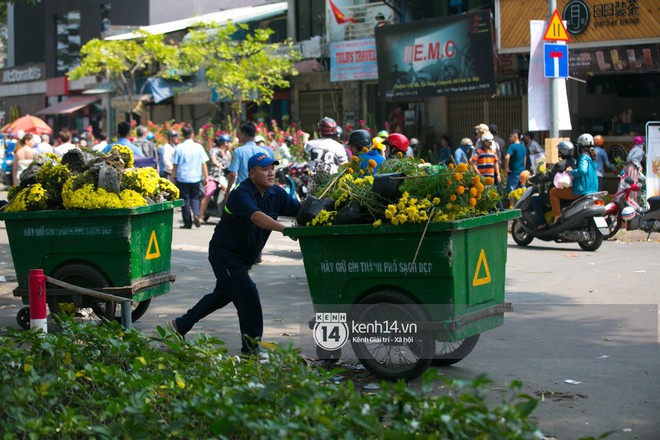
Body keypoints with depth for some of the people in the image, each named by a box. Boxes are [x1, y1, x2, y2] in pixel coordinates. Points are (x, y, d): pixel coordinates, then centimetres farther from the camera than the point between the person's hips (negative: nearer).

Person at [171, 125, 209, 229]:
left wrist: (172, 178, 4)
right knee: (195, 198, 14)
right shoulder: (198, 147, -1)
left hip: (182, 178, -1)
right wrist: (206, 177, 8)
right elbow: (204, 164, 1)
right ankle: (196, 214, -11)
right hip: (196, 178, 1)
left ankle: (188, 222, 6)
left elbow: (175, 165, -3)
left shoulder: (179, 148, -5)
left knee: (185, 199, 6)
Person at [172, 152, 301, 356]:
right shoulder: (241, 194, -24)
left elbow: (300, 210, -8)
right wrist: (285, 229, -54)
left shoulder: (276, 194, -2)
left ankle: (181, 324, 38)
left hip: (243, 257, 9)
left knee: (223, 294, 21)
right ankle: (251, 348, -9)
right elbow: (257, 217, -42)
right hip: (224, 253, -9)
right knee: (248, 293, -17)